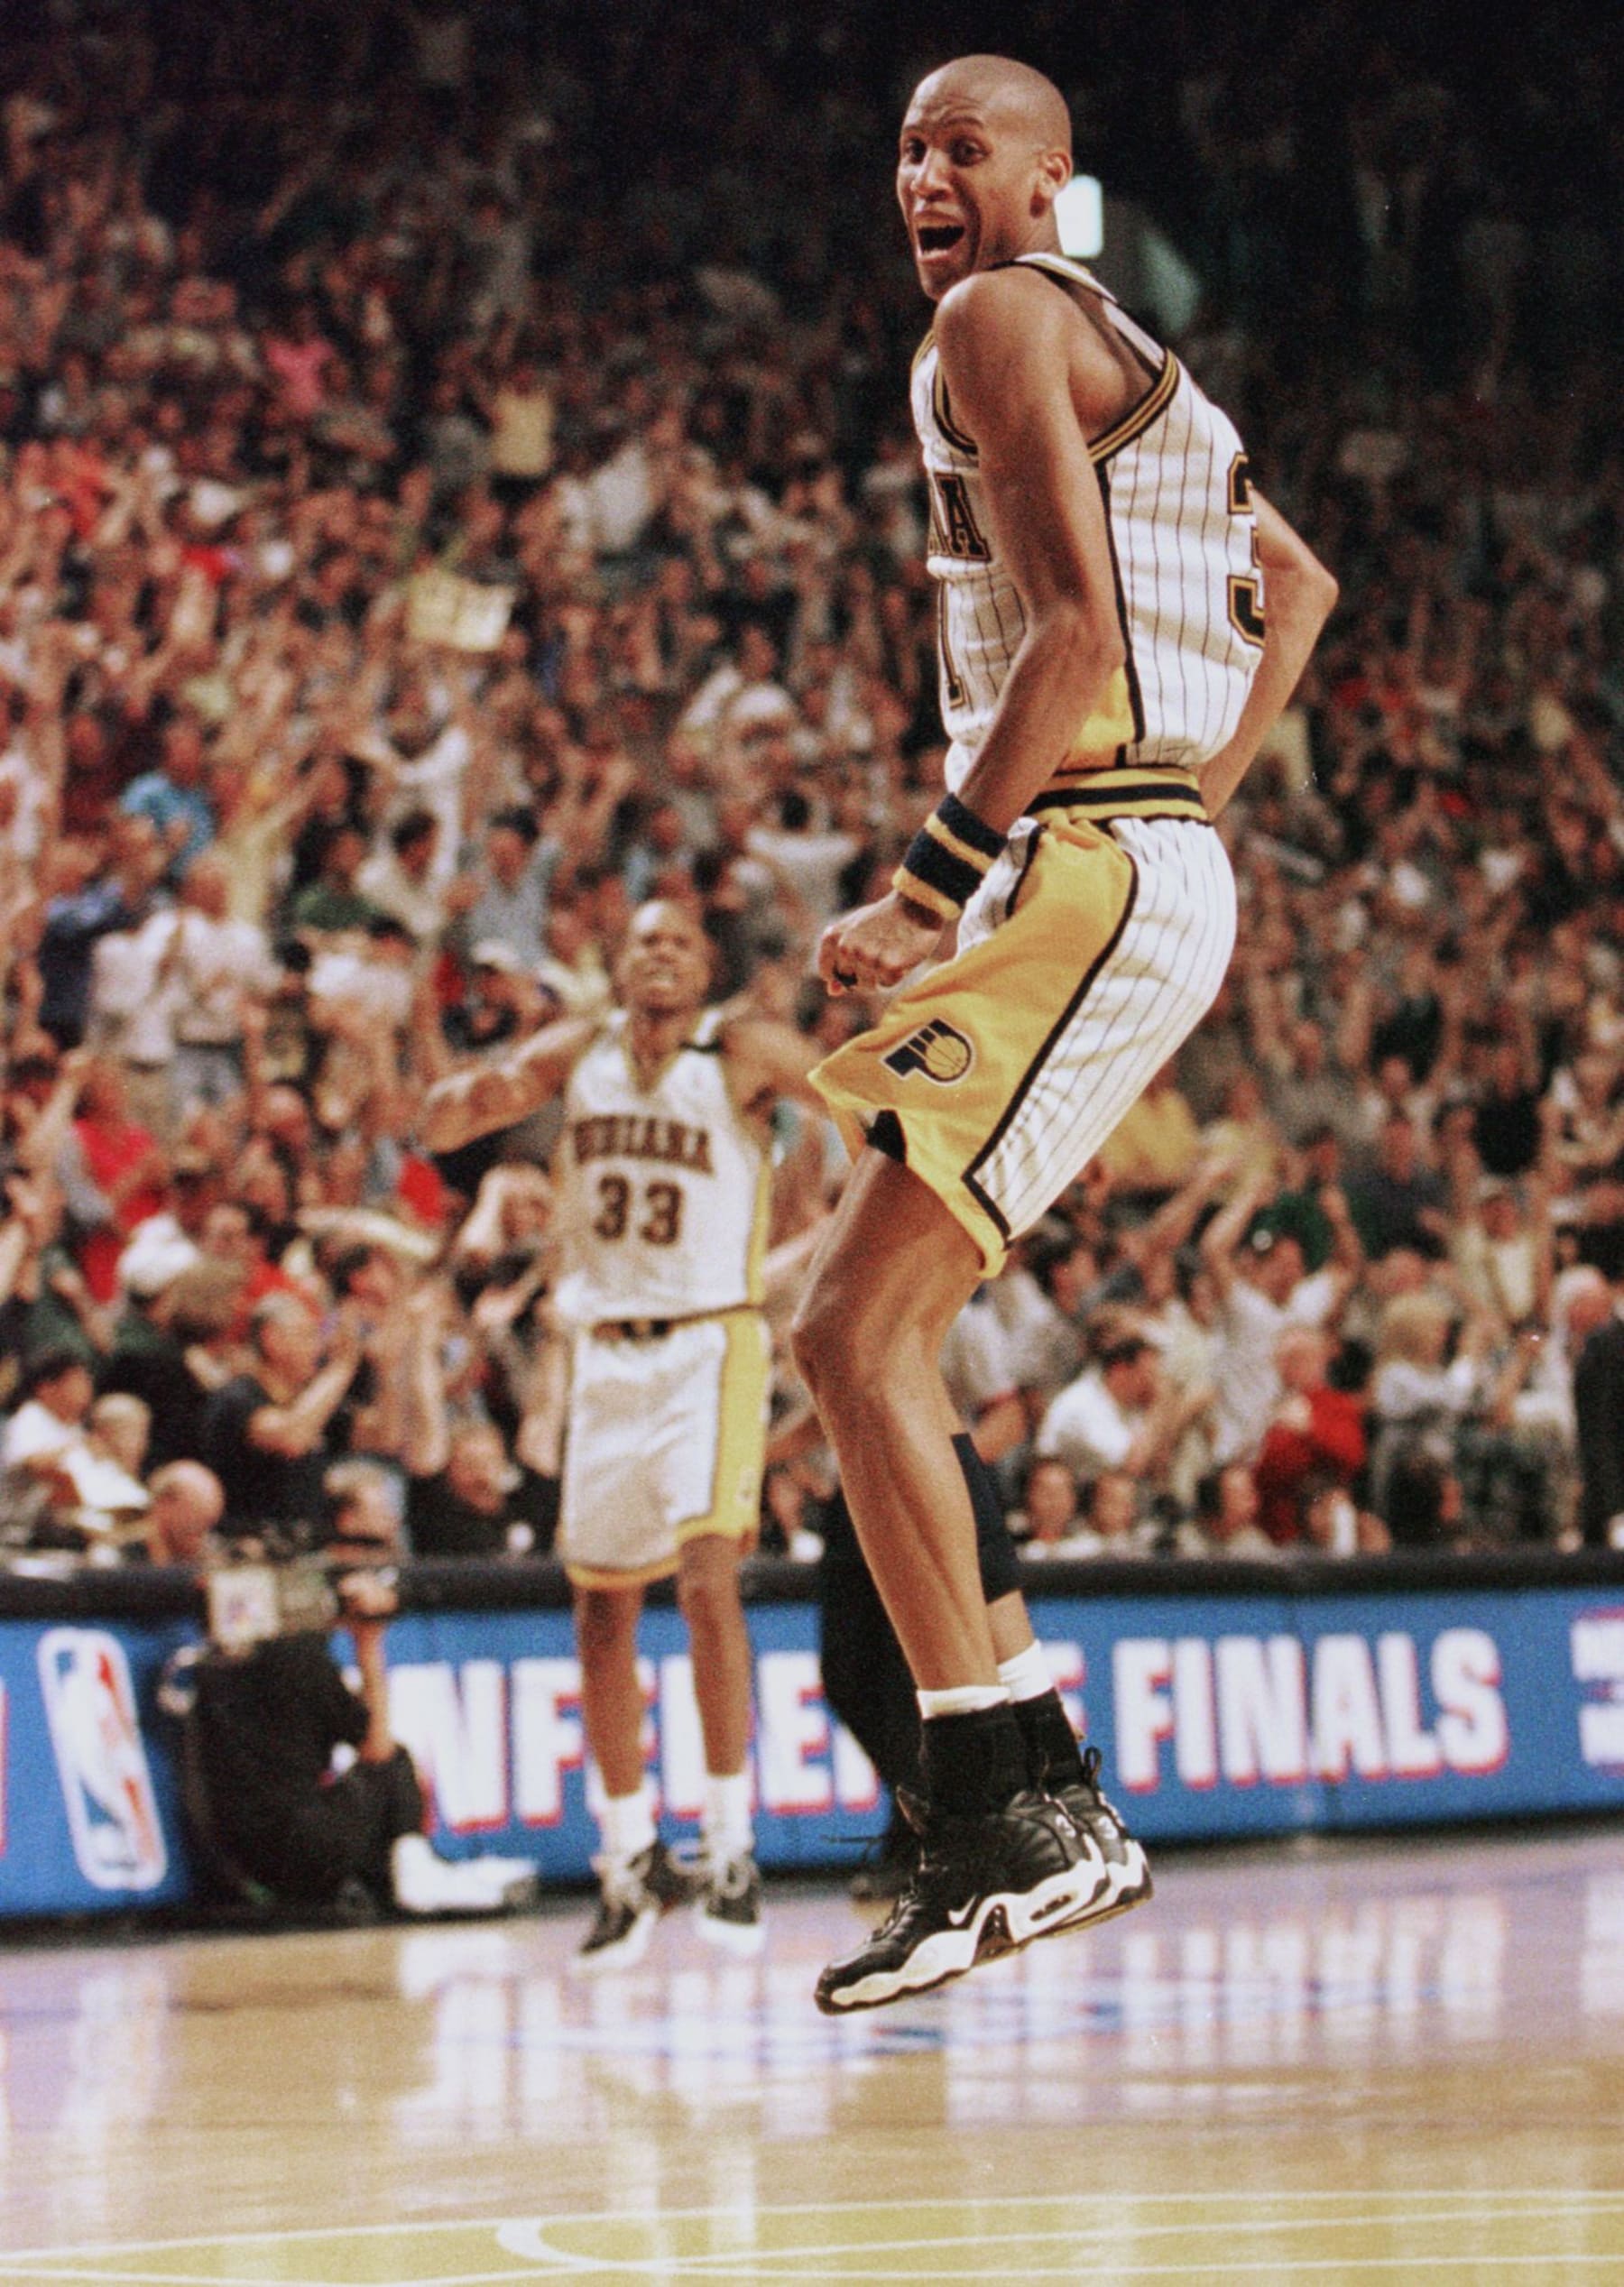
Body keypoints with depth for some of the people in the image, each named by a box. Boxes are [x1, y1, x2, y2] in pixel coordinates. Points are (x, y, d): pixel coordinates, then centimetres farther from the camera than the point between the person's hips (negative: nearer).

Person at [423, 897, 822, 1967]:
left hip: (710, 1345, -5)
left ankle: (732, 1840, -14)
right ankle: (633, 1857, 20)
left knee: (708, 1568, -22)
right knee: (603, 1606, 7)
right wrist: (477, 1095, -17)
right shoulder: (577, 1052, 6)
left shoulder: (744, 1051, -6)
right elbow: (438, 1128, 5)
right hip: (608, 1349, 5)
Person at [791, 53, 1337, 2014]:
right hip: (1156, 869, 10)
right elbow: (1298, 585, 33)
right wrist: (1199, 798, 26)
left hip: (1084, 874, -10)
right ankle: (1034, 1794, 14)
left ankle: (1009, 1823, -15)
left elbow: (1079, 629, -19)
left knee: (857, 1336, -14)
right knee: (872, 1326, 14)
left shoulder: (1003, 319, -7)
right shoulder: (1112, 363, 23)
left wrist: (924, 892, -20)